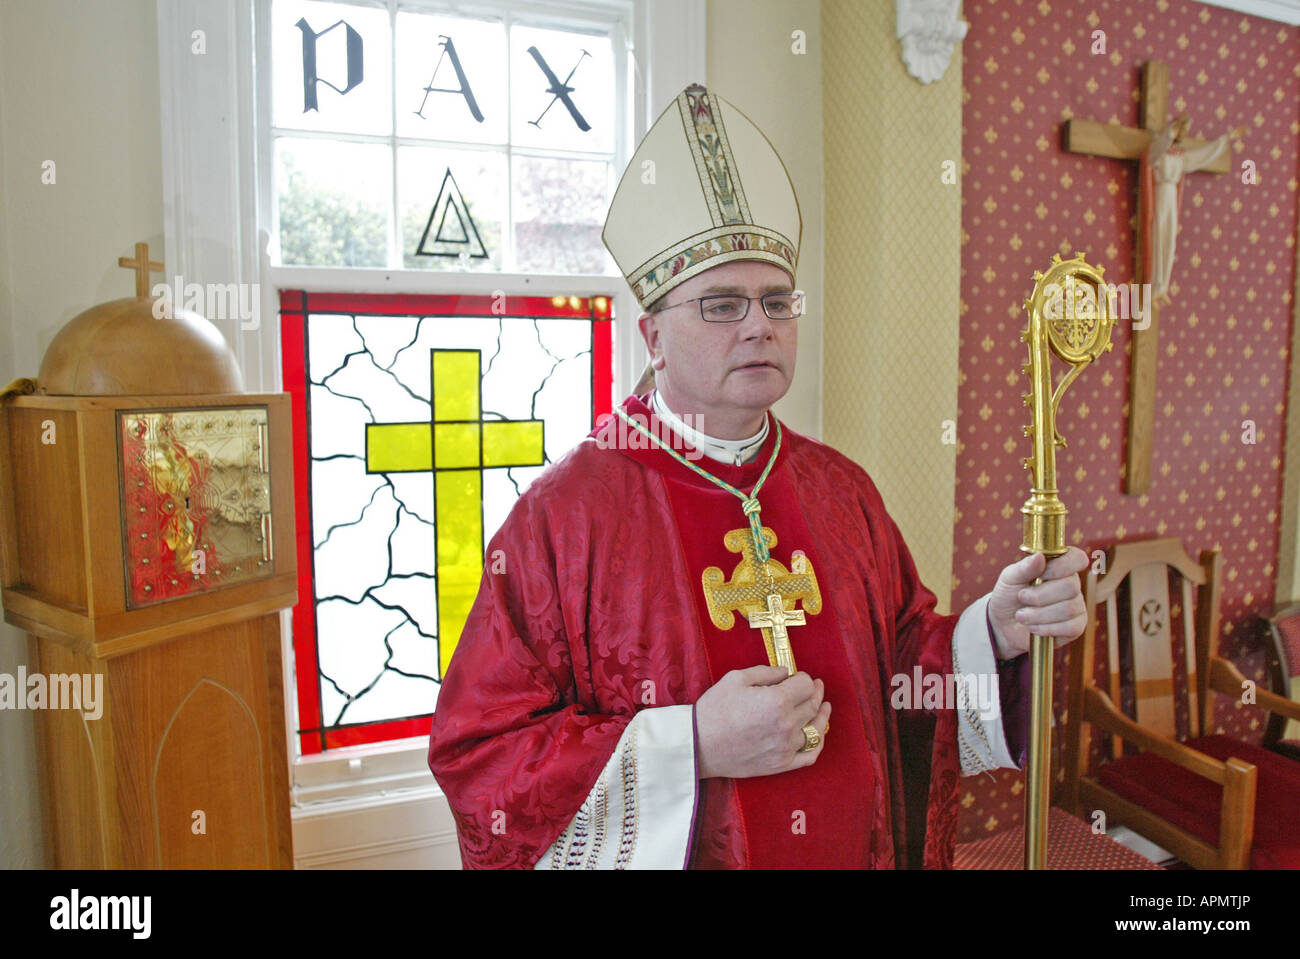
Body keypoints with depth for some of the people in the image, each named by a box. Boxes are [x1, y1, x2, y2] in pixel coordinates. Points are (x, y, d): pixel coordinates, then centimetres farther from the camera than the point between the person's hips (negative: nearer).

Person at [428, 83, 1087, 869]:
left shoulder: (842, 490, -3)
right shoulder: (566, 512, -19)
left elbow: (903, 669, 6)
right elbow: (474, 754, -18)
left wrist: (998, 631, -13)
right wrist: (693, 749, -26)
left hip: (857, 848, 5)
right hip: (673, 852, -4)